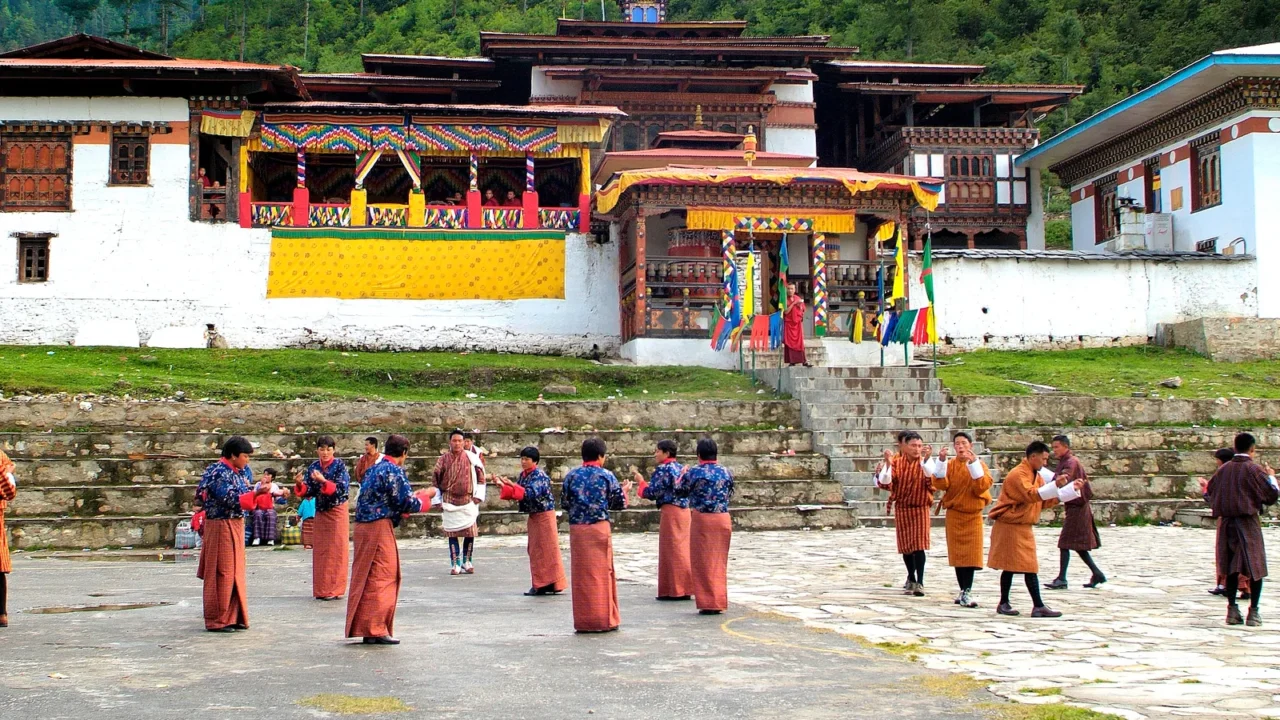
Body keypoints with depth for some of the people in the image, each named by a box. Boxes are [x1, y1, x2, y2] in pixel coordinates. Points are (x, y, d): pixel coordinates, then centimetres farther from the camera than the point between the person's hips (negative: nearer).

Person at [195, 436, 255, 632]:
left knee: (235, 572, 12)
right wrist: (255, 493, -21)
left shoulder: (242, 471, 11)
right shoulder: (219, 472, -15)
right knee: (222, 574, -3)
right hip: (220, 526, -9)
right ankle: (217, 621, 4)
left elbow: (245, 496, 11)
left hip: (236, 525, 9)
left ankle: (234, 617, 20)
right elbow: (229, 500, -24)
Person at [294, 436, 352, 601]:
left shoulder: (339, 465, -10)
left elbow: (343, 489, -20)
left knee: (336, 550, -2)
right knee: (320, 550, 7)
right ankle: (322, 589, 15)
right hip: (320, 512, 5)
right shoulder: (313, 467, 2)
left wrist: (324, 481, -31)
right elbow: (308, 492, 2)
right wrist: (300, 484, -18)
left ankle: (334, 589, 2)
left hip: (337, 512, -5)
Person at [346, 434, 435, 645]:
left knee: (366, 577, 13)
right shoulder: (394, 471, -11)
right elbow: (407, 503, -12)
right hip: (380, 527, -9)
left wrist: (414, 496, 27)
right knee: (383, 577, -3)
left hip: (363, 526, 9)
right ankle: (377, 629, -2)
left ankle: (364, 628, 18)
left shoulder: (374, 469, 16)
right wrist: (426, 495, 6)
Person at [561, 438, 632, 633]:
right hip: (600, 528, -2)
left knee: (580, 574, 6)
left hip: (577, 529, 2)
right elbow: (618, 503, 3)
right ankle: (604, 620, 6)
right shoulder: (606, 476, -2)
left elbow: (564, 504, 7)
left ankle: (583, 621, 9)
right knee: (602, 572, 4)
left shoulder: (571, 476, 4)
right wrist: (624, 491, 23)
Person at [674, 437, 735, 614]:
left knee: (703, 561, 5)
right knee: (719, 561, 11)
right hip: (723, 519, 3)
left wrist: (681, 476, 21)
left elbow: (680, 491, 4)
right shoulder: (726, 472, 2)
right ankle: (719, 602, 14)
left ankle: (707, 603, 4)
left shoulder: (694, 473, -9)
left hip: (701, 519, -3)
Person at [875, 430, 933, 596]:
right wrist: (887, 465, -27)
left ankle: (919, 583, -9)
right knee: (905, 546, 10)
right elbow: (885, 483, -13)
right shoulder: (896, 461, -5)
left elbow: (933, 483, -23)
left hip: (920, 509, -2)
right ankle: (911, 579, 28)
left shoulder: (924, 463, -7)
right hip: (901, 509, 2)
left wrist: (926, 464, -33)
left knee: (918, 546, -10)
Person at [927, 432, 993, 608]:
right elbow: (940, 484, -14)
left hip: (973, 515, -1)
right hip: (954, 515, 1)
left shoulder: (979, 465, 1)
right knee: (957, 553, 4)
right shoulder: (950, 465, 1)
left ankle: (967, 592, -7)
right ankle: (964, 591, 12)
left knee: (971, 554, -6)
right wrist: (941, 461, -22)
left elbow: (983, 485, -16)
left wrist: (973, 463, -22)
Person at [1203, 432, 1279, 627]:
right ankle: (1253, 612, 1)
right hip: (1248, 523, -5)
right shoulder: (1254, 469, -10)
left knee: (1231, 567, 12)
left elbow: (1210, 495, 11)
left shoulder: (1223, 470, 4)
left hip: (1226, 523, 5)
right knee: (1255, 567, 3)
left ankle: (1232, 610, 10)